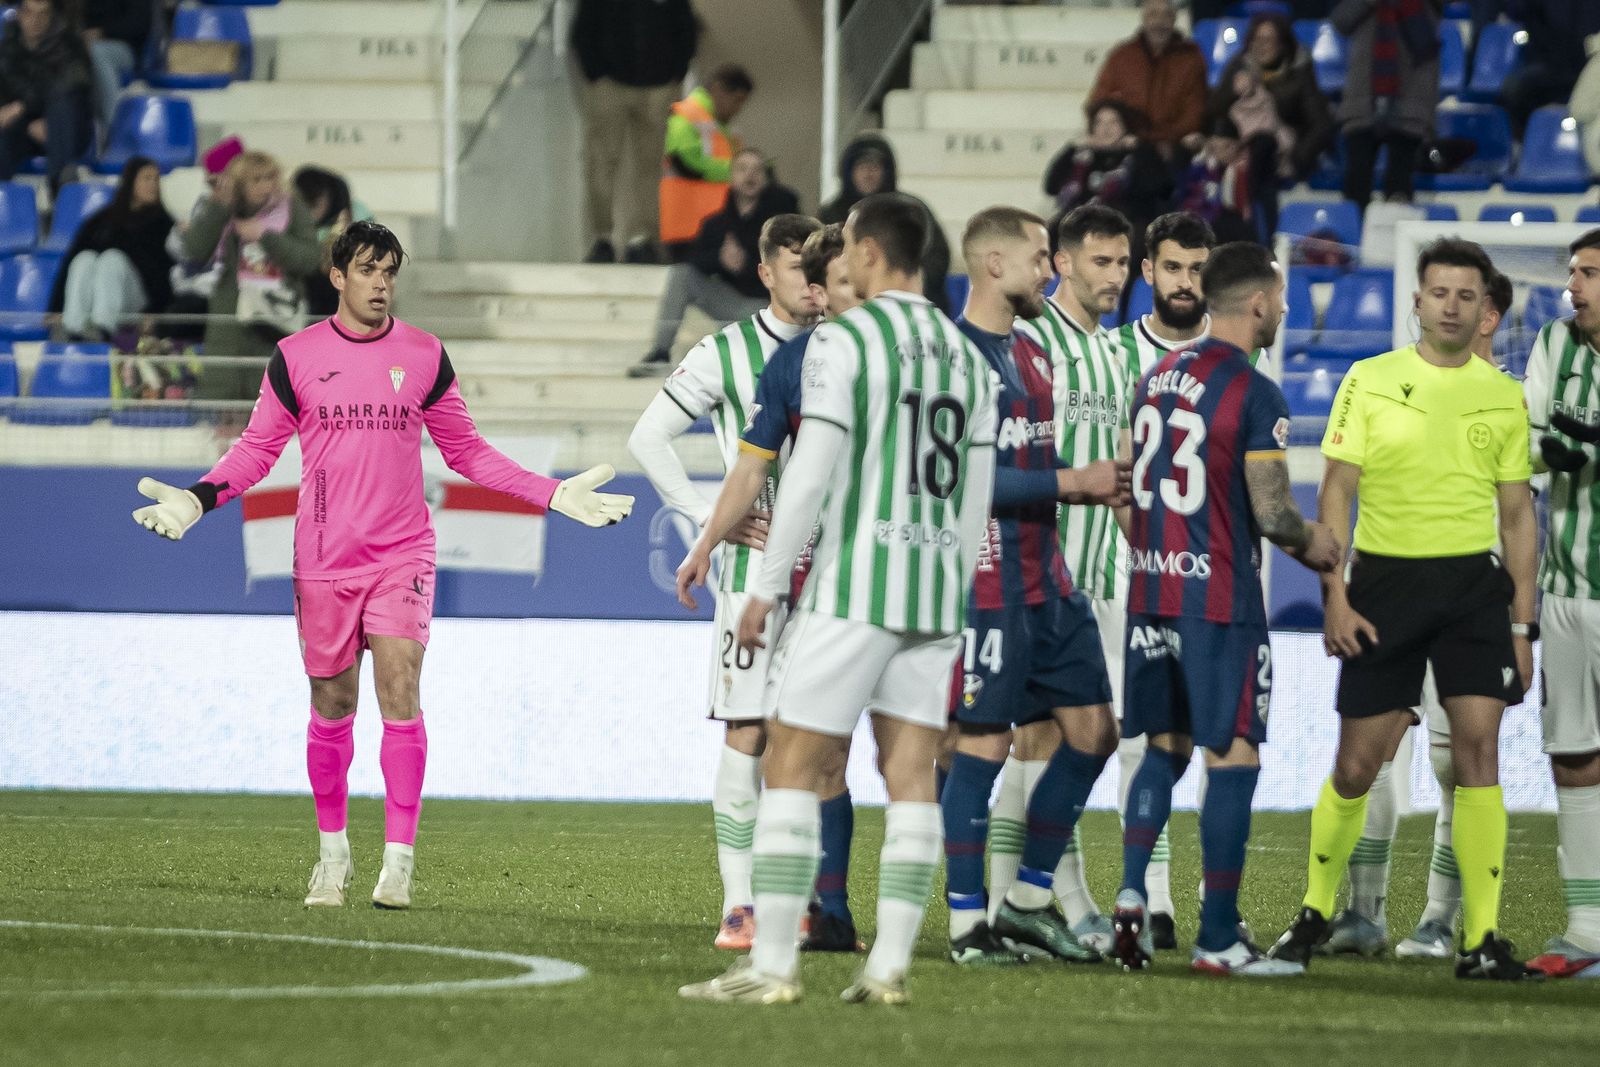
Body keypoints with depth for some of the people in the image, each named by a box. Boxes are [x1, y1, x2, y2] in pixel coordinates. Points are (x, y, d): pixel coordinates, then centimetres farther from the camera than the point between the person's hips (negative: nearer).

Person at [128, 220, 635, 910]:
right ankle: (333, 851, 22)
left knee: (400, 690, -12)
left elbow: (468, 452, 14)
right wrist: (197, 498, -7)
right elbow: (258, 448, 9)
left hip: (402, 553, 0)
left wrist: (553, 494, 7)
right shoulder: (295, 356, 3)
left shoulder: (424, 356, 5)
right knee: (331, 705, 6)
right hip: (323, 559, 0)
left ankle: (398, 861, -12)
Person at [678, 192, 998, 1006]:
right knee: (910, 776, 5)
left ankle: (772, 965, -6)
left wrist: (766, 587, -7)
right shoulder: (966, 353, 13)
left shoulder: (843, 340, -8)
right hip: (938, 587, 6)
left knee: (792, 764, -2)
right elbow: (976, 497, 15)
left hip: (854, 583, -6)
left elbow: (811, 473, -13)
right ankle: (889, 967, 1)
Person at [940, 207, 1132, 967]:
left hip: (1047, 581, 9)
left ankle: (1029, 901, 18)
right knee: (983, 744, -5)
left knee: (1090, 728, 9)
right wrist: (1071, 481, -16)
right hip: (988, 581, -9)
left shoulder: (1031, 352, 17)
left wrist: (1097, 485, 6)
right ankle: (968, 924, 2)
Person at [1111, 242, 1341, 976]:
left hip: (1151, 585, 7)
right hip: (1220, 598, -7)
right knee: (1233, 759, -1)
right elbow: (1271, 512, -16)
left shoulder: (1157, 376, 10)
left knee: (1164, 749, 18)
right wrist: (1312, 542, 7)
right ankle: (1218, 938, -1)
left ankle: (1132, 893, 2)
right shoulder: (1254, 395, -13)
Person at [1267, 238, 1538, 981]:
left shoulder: (1503, 397, 8)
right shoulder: (1370, 382, 2)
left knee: (1477, 745, -12)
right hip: (1384, 581, -1)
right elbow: (1336, 493, 1)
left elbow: (1517, 514, 12)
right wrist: (1333, 596, -8)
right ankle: (1315, 912, 23)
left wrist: (1521, 623, 7)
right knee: (1357, 765, 2)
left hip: (1473, 584, 1)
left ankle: (1481, 938, -10)